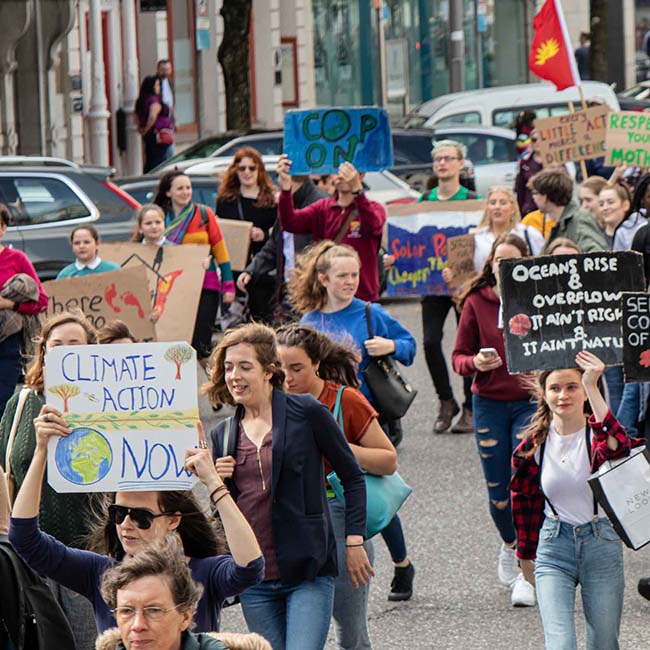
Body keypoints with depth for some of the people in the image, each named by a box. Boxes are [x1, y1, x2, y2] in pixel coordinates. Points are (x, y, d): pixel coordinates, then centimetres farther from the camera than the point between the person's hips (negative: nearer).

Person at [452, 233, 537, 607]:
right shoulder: (477, 303, 0)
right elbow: (459, 356, 5)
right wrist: (476, 362, -17)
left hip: (531, 401, -2)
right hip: (489, 404, 2)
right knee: (498, 493, 7)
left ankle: (527, 572, -7)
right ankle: (510, 546, 39)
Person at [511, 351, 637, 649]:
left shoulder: (597, 434, -9)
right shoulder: (533, 445, -1)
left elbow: (618, 447, -36)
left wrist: (592, 388, -41)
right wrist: (526, 555, 22)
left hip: (601, 544, -1)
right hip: (554, 547, 1)